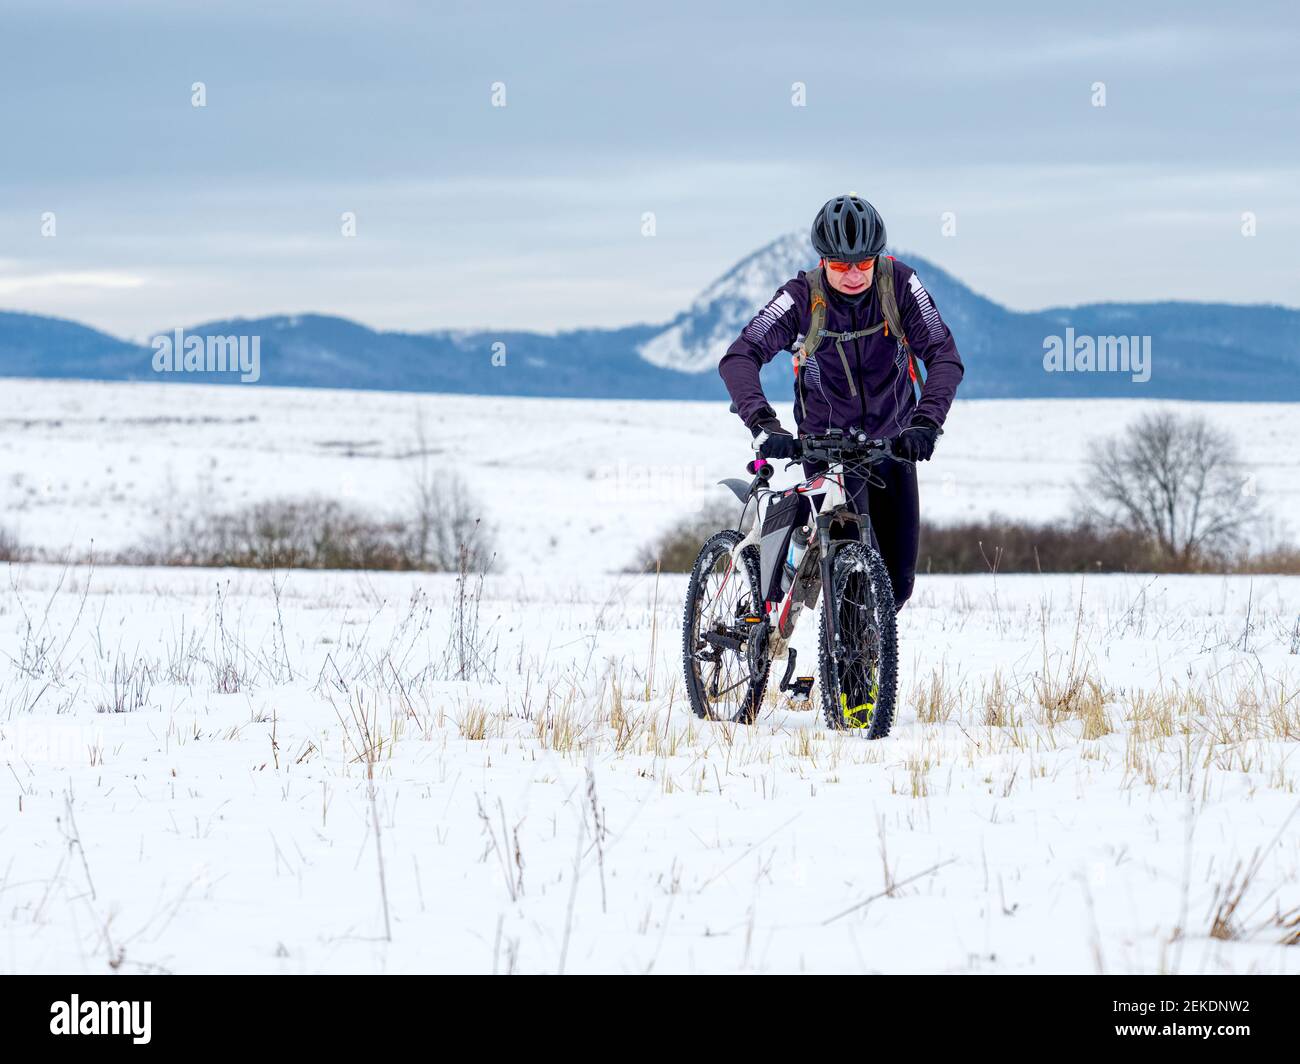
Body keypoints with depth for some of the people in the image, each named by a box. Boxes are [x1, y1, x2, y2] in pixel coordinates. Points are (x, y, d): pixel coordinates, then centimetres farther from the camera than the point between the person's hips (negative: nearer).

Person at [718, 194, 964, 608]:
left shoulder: (900, 284, -16)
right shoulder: (802, 297, -20)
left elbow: (944, 357, -21)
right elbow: (739, 357, -29)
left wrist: (926, 422, -38)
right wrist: (763, 423, -45)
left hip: (891, 444, 3)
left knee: (898, 580, 7)